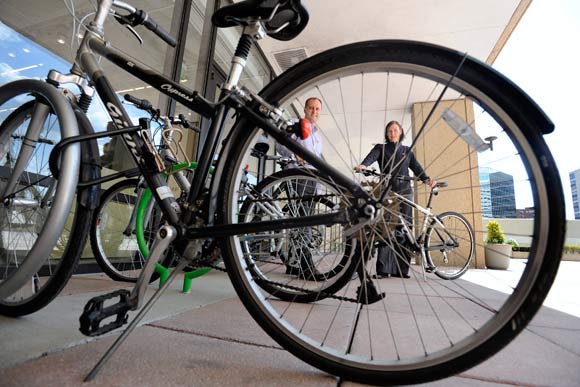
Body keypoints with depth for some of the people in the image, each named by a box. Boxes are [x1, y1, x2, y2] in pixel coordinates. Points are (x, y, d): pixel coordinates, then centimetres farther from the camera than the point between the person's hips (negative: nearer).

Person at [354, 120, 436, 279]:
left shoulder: (407, 151, 20)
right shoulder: (381, 148, 12)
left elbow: (416, 167, 7)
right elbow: (371, 157, -10)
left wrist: (426, 179, -14)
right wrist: (363, 165, -33)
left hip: (405, 192, 3)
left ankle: (401, 269, 5)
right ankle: (383, 269, -8)